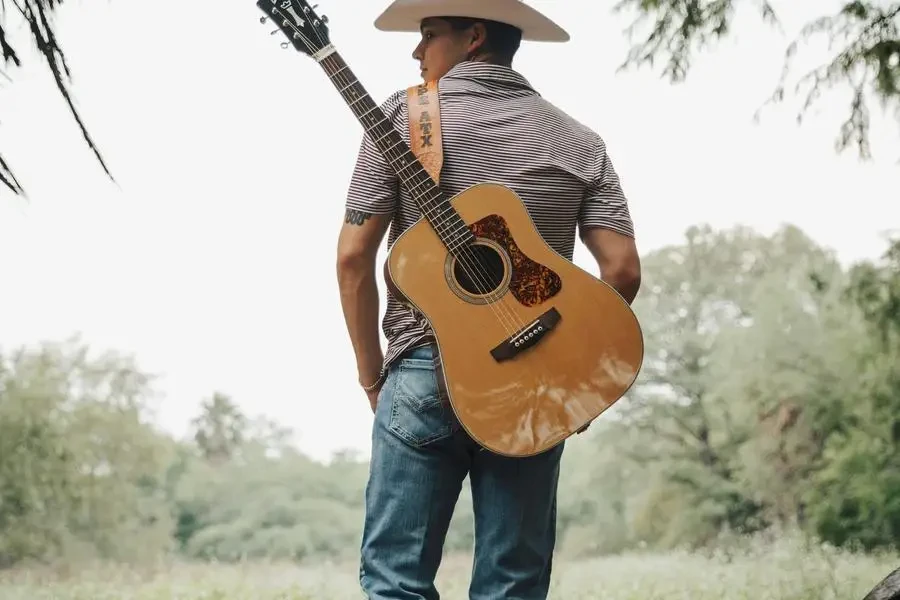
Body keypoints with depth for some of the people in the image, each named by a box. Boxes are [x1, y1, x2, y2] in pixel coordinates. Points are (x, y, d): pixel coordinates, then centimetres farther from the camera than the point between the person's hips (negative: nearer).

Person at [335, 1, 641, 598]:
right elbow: (623, 270, -1)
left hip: (423, 373, -2)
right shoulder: (580, 141, 8)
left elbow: (354, 257, -3)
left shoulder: (403, 115, 1)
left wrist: (373, 375, 5)